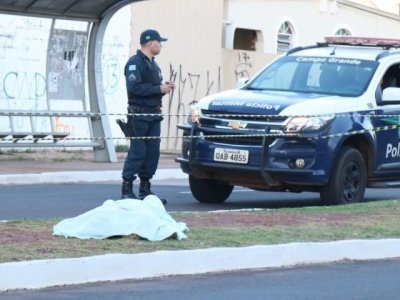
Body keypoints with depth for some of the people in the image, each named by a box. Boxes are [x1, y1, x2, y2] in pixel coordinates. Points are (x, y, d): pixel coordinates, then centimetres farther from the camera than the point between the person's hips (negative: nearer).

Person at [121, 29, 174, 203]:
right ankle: (127, 190, -6)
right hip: (139, 114, -9)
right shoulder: (135, 62, -10)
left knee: (152, 151, 7)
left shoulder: (153, 64, 21)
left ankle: (145, 189, 13)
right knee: (137, 151, -10)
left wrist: (165, 87, 6)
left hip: (153, 115, 9)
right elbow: (135, 87, -21)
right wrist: (159, 89, -19)